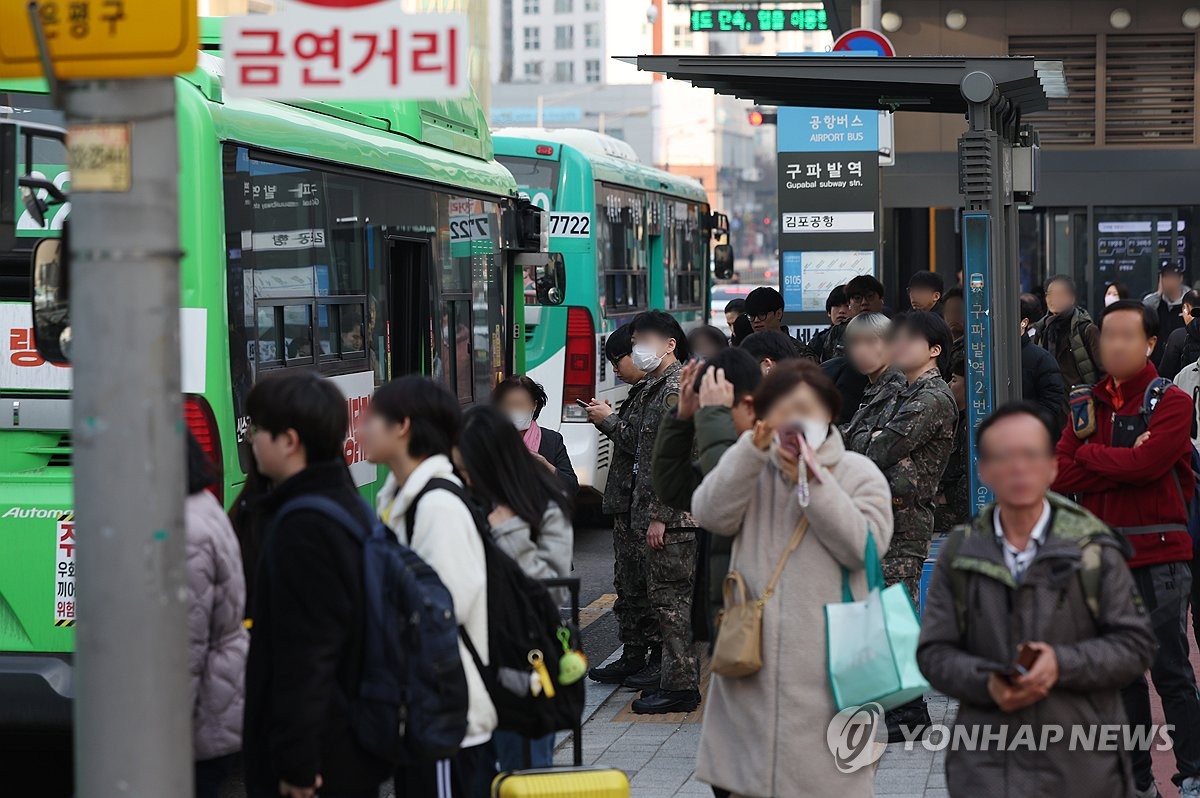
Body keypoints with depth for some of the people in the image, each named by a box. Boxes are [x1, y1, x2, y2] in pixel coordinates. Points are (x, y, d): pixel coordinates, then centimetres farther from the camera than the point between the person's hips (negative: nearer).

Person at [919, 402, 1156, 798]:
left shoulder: (1093, 547, -1)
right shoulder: (960, 554, 5)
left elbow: (1136, 644, 1)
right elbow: (934, 652, 7)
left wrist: (1063, 663, -16)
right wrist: (986, 682, -14)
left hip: (1082, 765, 0)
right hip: (988, 766, 1)